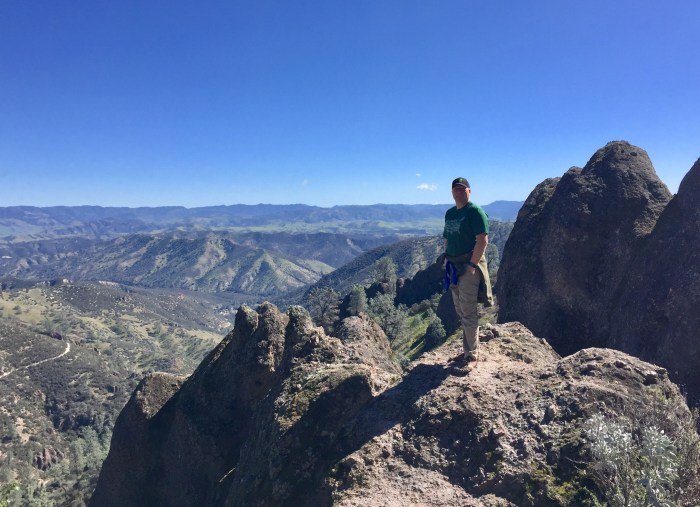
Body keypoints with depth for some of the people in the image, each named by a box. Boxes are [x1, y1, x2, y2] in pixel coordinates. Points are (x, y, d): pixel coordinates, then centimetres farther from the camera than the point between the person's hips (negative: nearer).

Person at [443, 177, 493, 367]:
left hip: (469, 266, -8)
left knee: (469, 312, -5)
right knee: (461, 312, 14)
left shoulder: (475, 211, -9)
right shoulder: (449, 213, 15)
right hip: (453, 266, 8)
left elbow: (482, 240, -17)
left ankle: (472, 355, 5)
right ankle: (468, 350, 26)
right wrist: (446, 260, 11)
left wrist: (472, 265, -21)